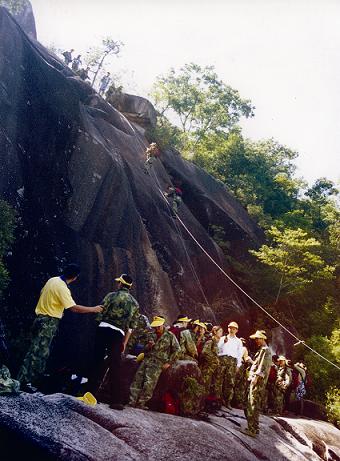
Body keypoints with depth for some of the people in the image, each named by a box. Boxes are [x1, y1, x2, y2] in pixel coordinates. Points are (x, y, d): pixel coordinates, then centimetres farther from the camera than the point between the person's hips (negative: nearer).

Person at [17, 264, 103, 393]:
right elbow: (74, 308, -23)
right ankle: (24, 381, -3)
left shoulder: (52, 280, 6)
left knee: (42, 352, 19)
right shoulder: (62, 288, -21)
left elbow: (42, 293, 18)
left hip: (41, 318, 10)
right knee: (38, 352, -6)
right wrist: (93, 309, -14)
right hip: (48, 323, -10)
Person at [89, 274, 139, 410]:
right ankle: (115, 401, 6)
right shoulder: (135, 303, 14)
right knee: (115, 367, 6)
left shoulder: (112, 295, 5)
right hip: (118, 334, 2)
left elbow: (101, 313, 3)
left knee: (97, 362, 6)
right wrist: (124, 343, 16)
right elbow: (131, 326, 12)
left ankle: (91, 394, 9)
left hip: (103, 328, -1)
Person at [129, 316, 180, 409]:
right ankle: (132, 401, -6)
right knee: (137, 379, -8)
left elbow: (177, 350, 2)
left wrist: (169, 363, -4)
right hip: (147, 359, 5)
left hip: (158, 362, -5)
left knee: (149, 383, -17)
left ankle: (141, 403, -12)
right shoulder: (153, 336, 18)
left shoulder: (170, 336, 2)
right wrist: (148, 346, 0)